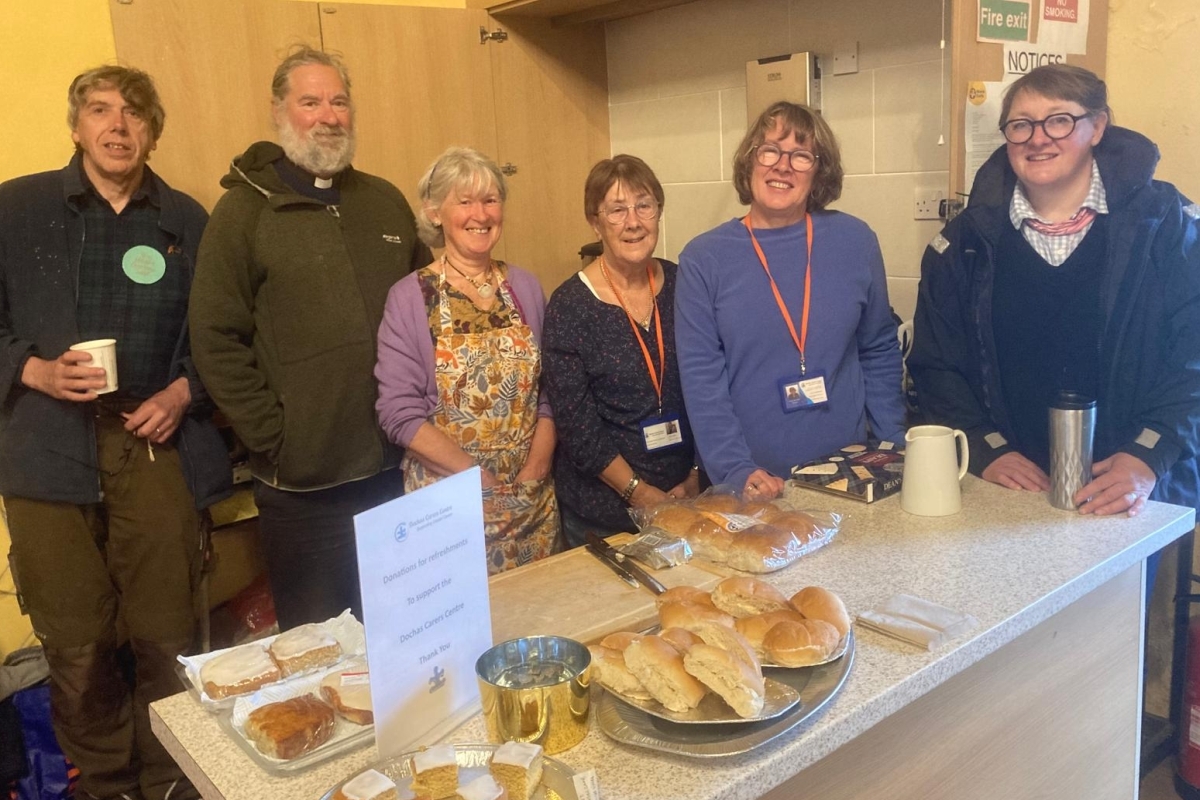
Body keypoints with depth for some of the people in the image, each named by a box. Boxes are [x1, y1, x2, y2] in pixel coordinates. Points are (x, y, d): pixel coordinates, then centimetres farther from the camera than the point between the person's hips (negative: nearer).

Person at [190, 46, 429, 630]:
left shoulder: (385, 202, 10)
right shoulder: (246, 209, -4)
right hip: (301, 479, -4)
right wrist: (270, 438, -11)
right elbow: (216, 340, -8)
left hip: (396, 466, 4)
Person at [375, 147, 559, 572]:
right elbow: (399, 413, -11)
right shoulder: (410, 298, -6)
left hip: (533, 500, 4)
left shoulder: (526, 288, 6)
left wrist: (533, 472, -7)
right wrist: (482, 478, -15)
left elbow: (549, 391, 6)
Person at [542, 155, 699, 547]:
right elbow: (576, 426, -14)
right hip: (602, 508, -4)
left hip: (685, 497, 4)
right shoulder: (569, 306, -13)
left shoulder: (681, 285, -2)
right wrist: (640, 493, -15)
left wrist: (696, 477, -2)